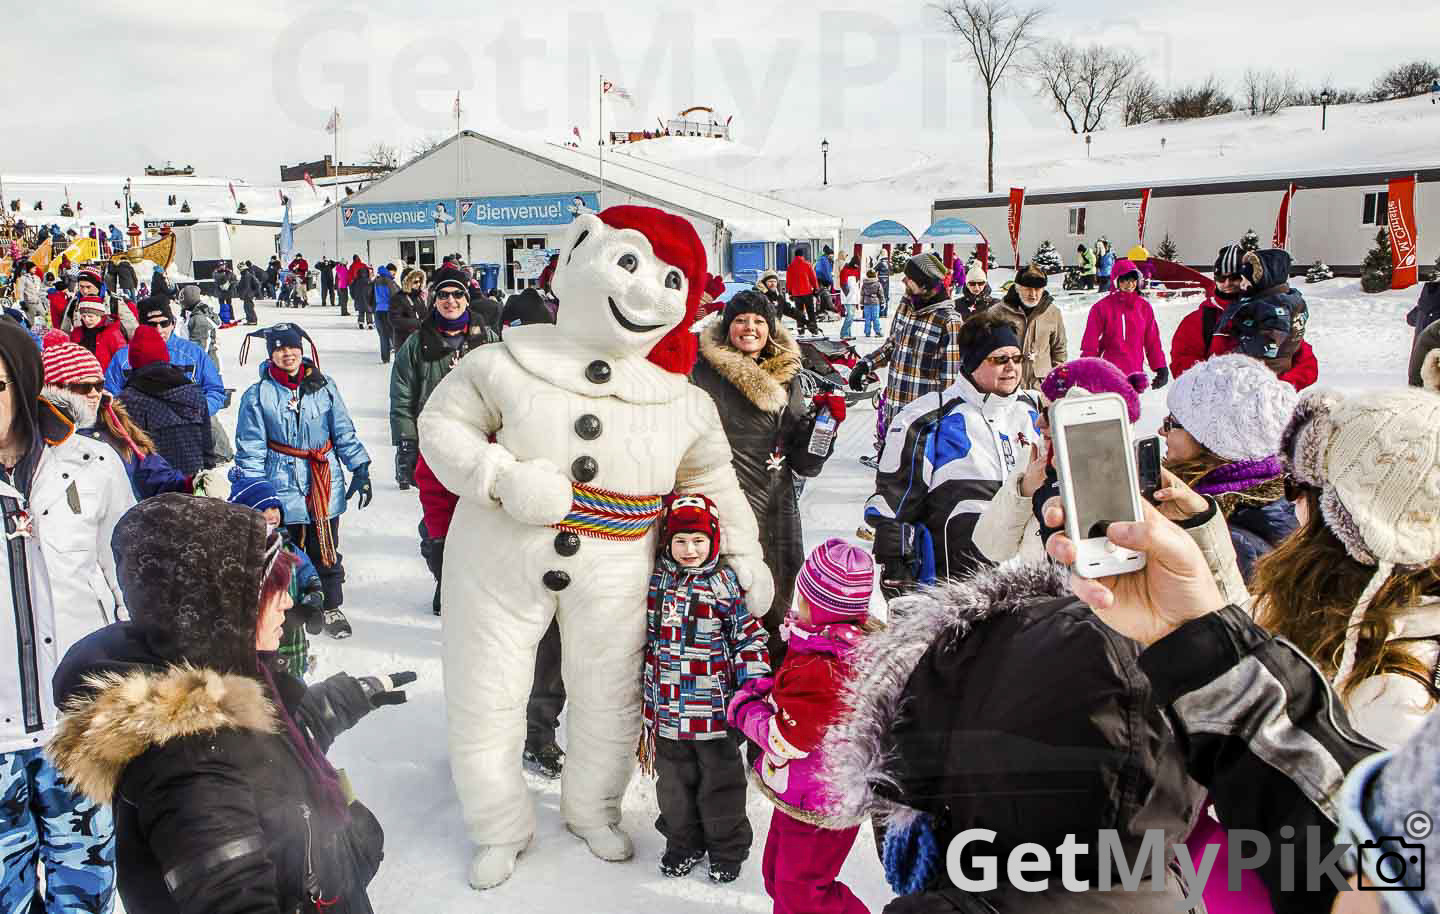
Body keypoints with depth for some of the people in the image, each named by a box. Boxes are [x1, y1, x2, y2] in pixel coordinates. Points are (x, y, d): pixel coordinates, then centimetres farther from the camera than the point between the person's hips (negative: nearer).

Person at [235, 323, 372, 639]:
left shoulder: (323, 387, 4)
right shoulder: (258, 395, -2)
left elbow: (344, 432, 9)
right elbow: (250, 450, 0)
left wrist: (360, 470, 5)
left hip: (325, 485, 2)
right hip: (282, 487, -2)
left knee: (326, 548, 9)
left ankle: (331, 608, 24)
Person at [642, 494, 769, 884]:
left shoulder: (727, 584, -8)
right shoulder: (656, 579, 2)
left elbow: (749, 636, -4)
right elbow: (646, 635, 16)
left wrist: (754, 686, -11)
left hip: (715, 706, -3)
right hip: (668, 705, 3)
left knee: (721, 780, 10)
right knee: (674, 780, 16)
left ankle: (727, 847, 28)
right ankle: (683, 841, 35)